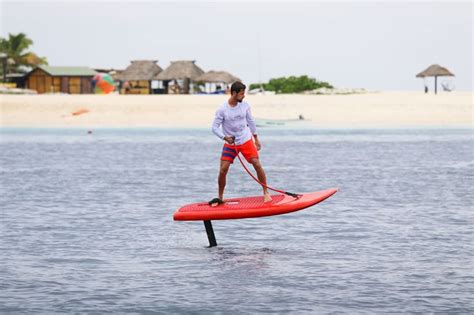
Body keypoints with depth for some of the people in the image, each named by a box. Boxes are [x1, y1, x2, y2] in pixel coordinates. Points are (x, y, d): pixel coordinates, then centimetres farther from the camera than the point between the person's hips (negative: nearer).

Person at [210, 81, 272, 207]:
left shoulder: (245, 105, -4)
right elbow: (214, 127, -14)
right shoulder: (222, 110, -15)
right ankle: (220, 197, 10)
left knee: (257, 165, -9)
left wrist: (256, 138, 13)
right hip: (230, 143, -2)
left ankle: (266, 193, 3)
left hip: (246, 141, 2)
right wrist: (225, 137, -29)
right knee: (223, 170, -8)